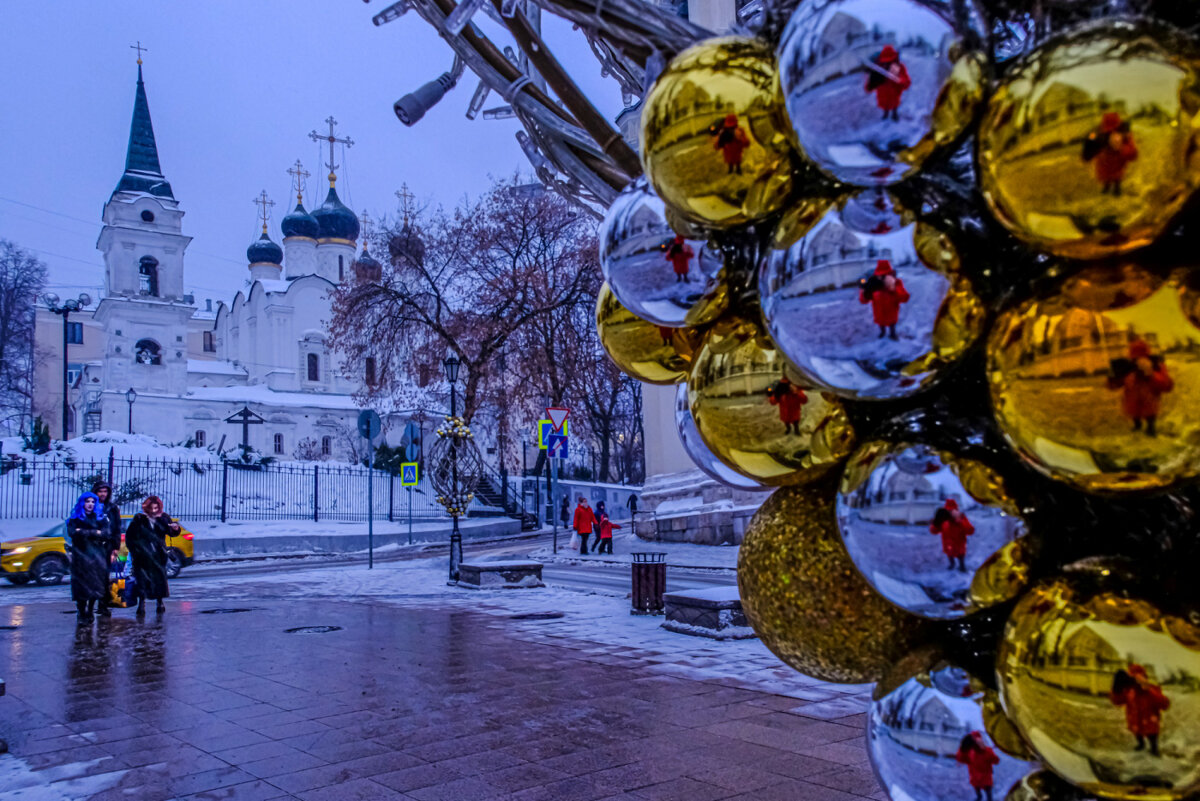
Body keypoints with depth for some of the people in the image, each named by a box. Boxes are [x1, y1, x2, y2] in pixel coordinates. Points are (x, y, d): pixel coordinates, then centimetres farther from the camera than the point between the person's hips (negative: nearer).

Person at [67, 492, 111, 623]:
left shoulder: (100, 518, 12)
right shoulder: (75, 519, 10)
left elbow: (105, 534, -3)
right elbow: (72, 533, -8)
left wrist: (84, 532, -8)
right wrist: (95, 533, -9)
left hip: (97, 556, 1)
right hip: (81, 556, -1)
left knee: (95, 586, -2)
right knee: (82, 586, -7)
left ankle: (90, 612, 8)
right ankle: (81, 614, -1)